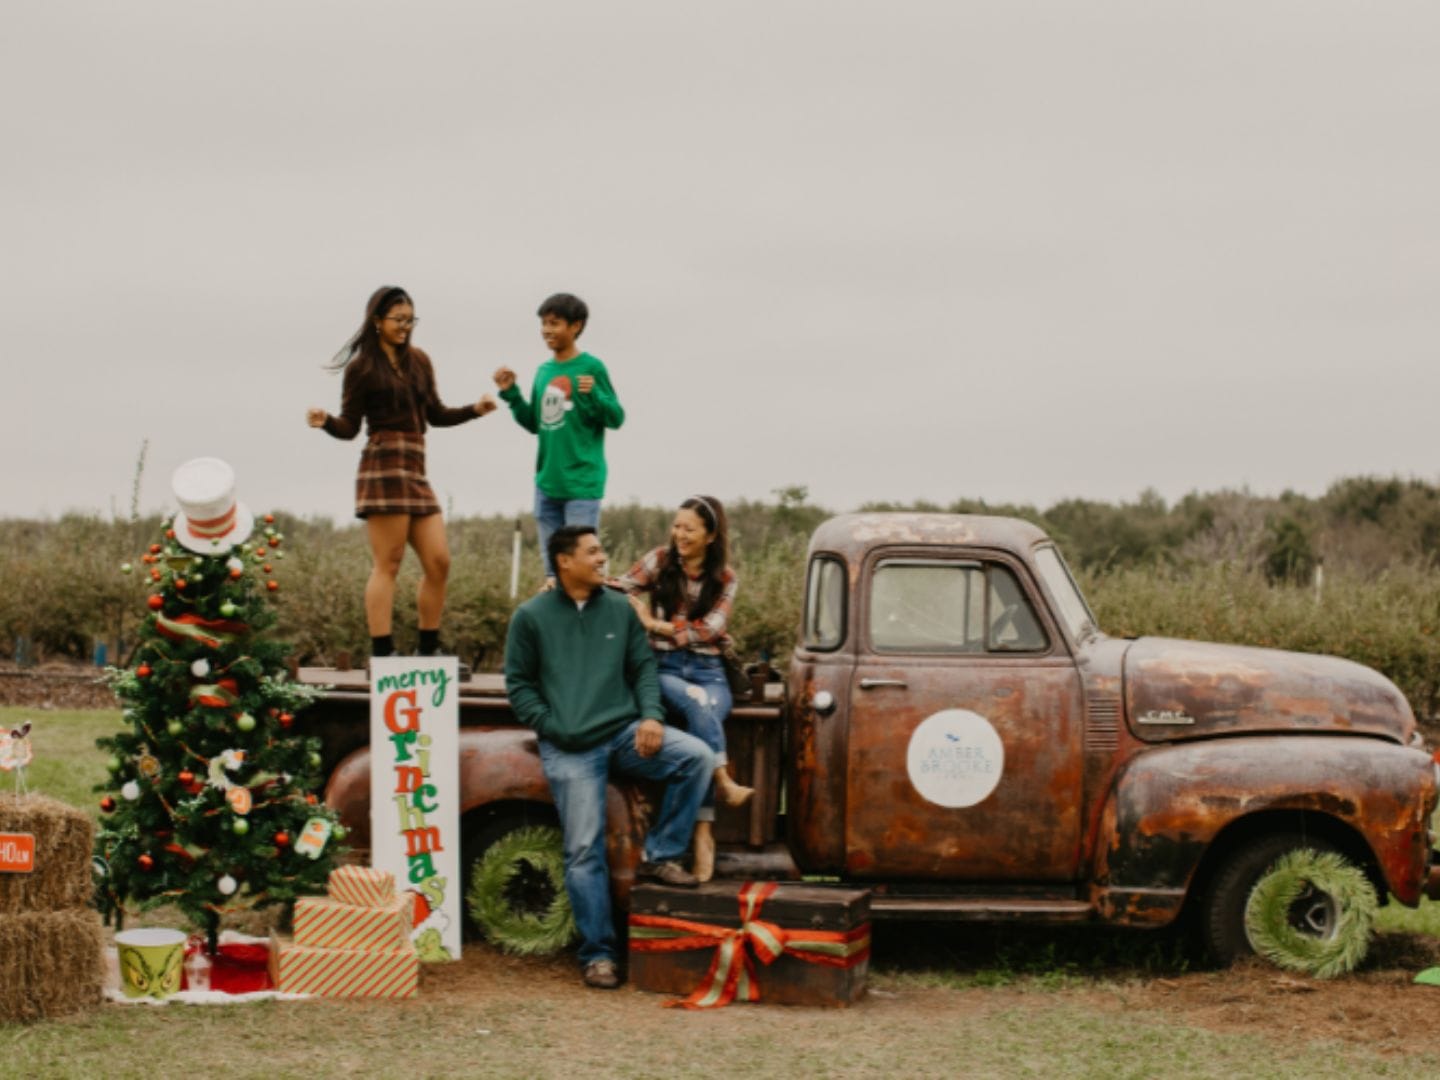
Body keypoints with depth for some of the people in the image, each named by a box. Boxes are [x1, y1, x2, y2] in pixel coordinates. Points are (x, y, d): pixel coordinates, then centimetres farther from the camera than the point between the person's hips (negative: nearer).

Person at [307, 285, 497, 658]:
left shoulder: (418, 361, 17)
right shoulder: (362, 368, 0)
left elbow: (436, 415, 21)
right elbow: (349, 427, -1)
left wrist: (474, 409, 7)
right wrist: (325, 422, -21)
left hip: (416, 470, 7)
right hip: (383, 466, -7)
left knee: (439, 562, 4)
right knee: (387, 564, -9)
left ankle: (428, 650, 13)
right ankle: (381, 654, -9)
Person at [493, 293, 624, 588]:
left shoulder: (591, 367, -6)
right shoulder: (543, 371, 12)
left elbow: (616, 418, -7)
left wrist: (594, 395, -25)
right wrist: (511, 393, 7)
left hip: (581, 484, -6)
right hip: (546, 482, 6)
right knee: (551, 563, 11)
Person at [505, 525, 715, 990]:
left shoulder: (619, 609, 11)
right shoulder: (532, 616, 3)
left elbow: (644, 668, 12)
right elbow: (519, 684, 6)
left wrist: (651, 716, -5)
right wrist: (551, 727, -6)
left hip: (624, 733, 3)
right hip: (569, 749, -3)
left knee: (698, 757, -21)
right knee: (585, 851, -6)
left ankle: (660, 855, -7)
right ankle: (597, 954, 3)